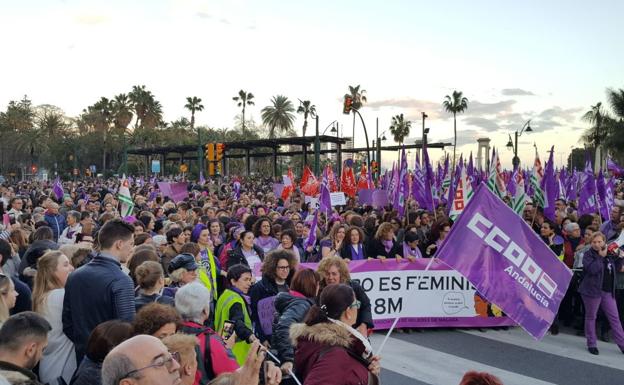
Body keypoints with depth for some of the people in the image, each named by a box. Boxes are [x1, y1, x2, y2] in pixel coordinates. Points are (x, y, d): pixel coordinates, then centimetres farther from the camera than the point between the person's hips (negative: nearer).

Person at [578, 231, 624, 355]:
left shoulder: (610, 255, 10)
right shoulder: (588, 255, -7)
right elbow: (592, 269, -22)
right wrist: (601, 256, -19)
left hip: (608, 291, 5)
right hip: (593, 290, -5)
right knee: (591, 317, 5)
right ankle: (591, 344, 16)